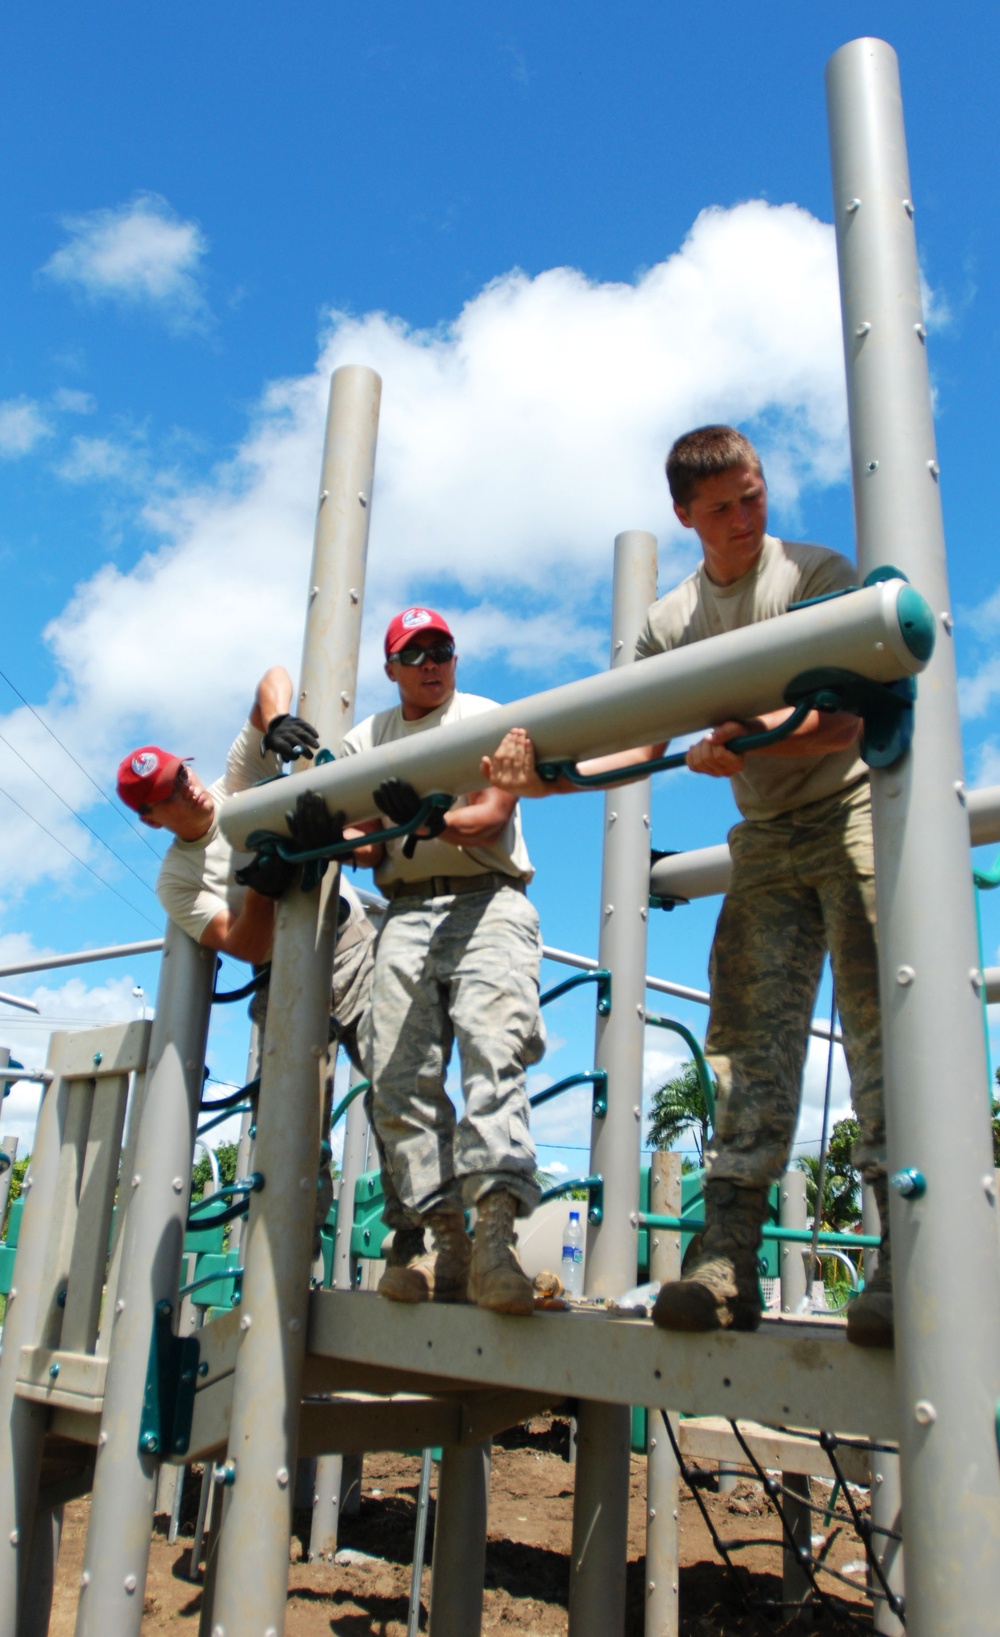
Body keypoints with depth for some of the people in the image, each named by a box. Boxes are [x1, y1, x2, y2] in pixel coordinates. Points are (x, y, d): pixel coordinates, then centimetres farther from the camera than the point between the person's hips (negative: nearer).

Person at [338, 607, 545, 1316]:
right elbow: (357, 837, 14)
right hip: (405, 912, 4)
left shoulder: (488, 718, 10)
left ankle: (495, 1234, -30)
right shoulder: (366, 738, 22)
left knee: (491, 1051, -22)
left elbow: (494, 817, -6)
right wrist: (366, 844, -11)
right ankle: (447, 1244, -4)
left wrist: (432, 822, -26)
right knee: (400, 1077, -7)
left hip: (486, 901, -4)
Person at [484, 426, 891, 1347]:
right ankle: (727, 1259, -6)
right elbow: (639, 748, 6)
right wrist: (542, 778, -10)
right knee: (750, 1033, -4)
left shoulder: (819, 573, -2)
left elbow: (847, 719, -12)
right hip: (766, 840, 4)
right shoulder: (671, 623, 12)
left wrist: (753, 736, -31)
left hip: (854, 809, -4)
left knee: (877, 1018, -16)